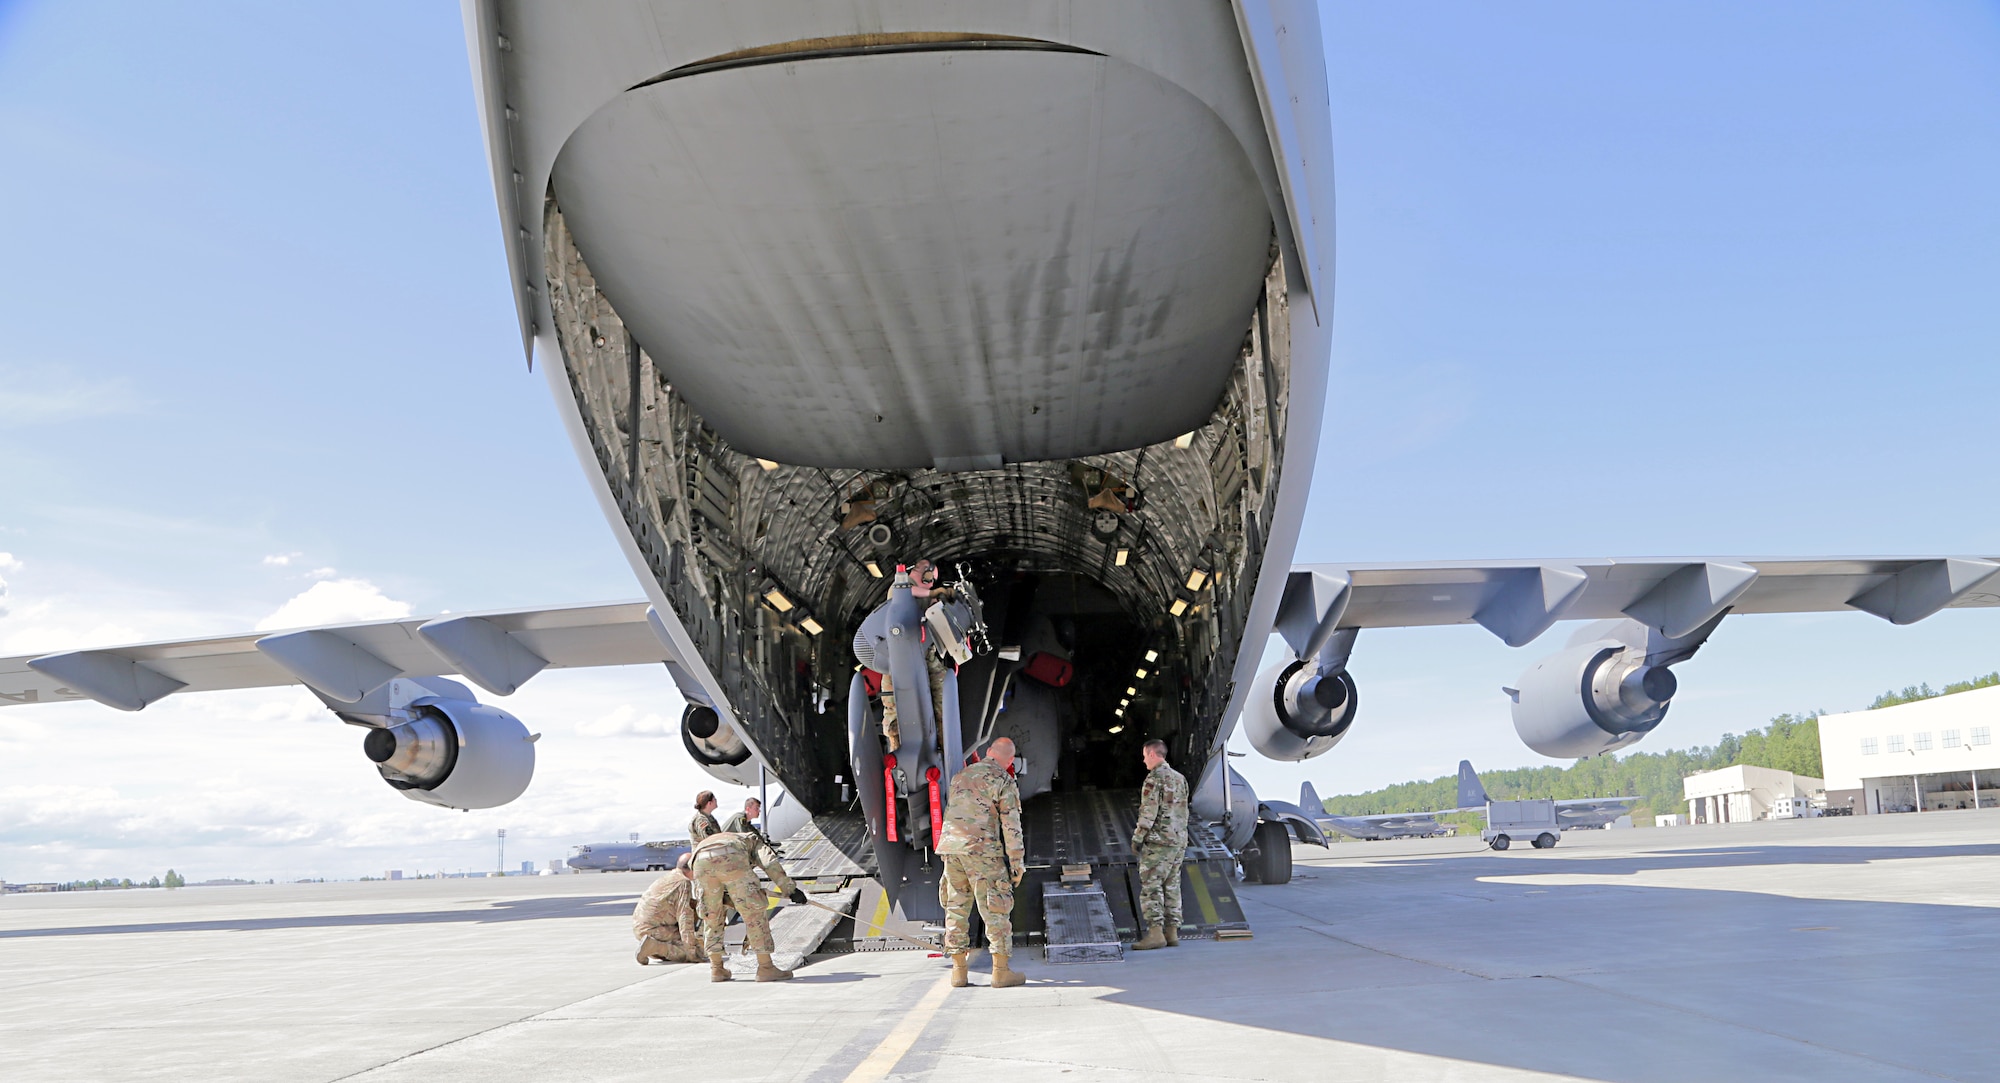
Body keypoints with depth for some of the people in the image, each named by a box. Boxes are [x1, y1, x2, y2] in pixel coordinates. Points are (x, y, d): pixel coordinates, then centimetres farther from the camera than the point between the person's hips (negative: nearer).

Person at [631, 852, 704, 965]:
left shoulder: (666, 878, 17)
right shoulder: (684, 883, -11)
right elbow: (684, 916, -19)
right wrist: (690, 947, -20)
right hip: (656, 929, -9)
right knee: (698, 951, -10)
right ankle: (655, 947, -18)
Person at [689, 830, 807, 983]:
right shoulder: (754, 841, 36)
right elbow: (769, 863, 13)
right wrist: (790, 889, 10)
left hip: (700, 861, 4)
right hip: (731, 858, -4)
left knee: (711, 914, 23)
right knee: (755, 910, 8)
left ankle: (716, 969, 30)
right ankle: (765, 967, 10)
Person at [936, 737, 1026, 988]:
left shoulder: (960, 776, 18)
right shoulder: (1004, 781, -1)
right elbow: (1011, 825, -5)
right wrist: (1017, 862, -2)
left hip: (951, 848, 6)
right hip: (982, 849, -6)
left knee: (956, 908, 11)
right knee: (996, 910, 1)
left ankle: (958, 971, 11)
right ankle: (1001, 971, 1)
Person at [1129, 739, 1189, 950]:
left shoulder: (1155, 777, -11)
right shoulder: (1180, 778, 15)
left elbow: (1148, 811, -16)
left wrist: (1137, 837, -11)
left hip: (1158, 841, -8)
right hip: (1179, 840, 8)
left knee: (1151, 886, -7)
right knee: (1172, 886, 11)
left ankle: (1155, 932, -12)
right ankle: (1172, 932, 11)